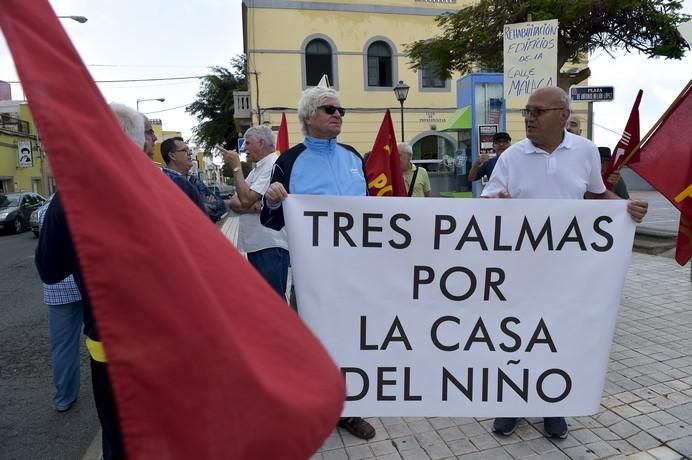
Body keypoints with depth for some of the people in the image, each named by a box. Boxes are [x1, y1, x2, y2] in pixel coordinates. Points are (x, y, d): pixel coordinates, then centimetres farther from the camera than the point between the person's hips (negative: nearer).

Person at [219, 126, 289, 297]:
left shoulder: (274, 166, -11)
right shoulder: (256, 170, 21)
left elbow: (246, 198, -18)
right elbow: (233, 203, 13)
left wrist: (236, 167, -7)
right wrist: (249, 206, -10)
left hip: (271, 246, -10)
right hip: (255, 244, 10)